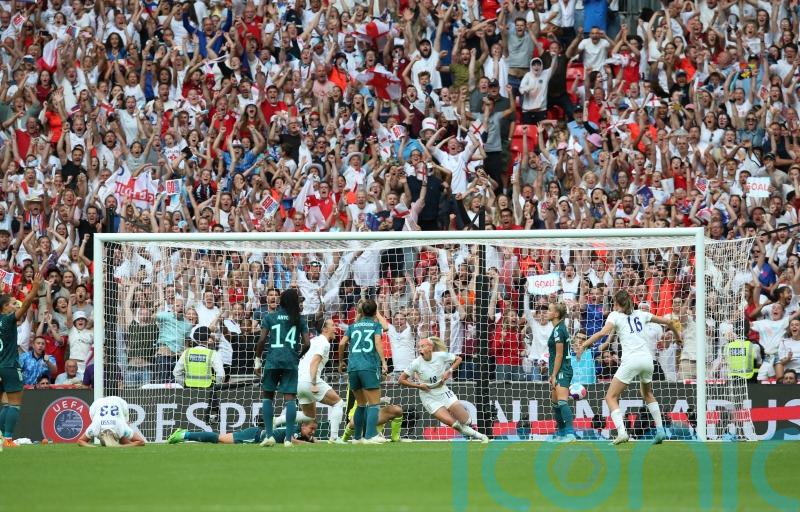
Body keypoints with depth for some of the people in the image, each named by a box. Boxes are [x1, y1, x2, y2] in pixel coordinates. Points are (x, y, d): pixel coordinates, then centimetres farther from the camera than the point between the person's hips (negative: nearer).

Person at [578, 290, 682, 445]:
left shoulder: (615, 315, 6)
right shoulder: (640, 314, 19)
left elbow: (603, 332, -12)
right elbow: (668, 322, 24)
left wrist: (583, 345, -13)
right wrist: (677, 335, 42)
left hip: (631, 360, -5)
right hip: (647, 358, 5)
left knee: (611, 397, 1)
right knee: (648, 394, 29)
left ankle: (621, 432, -19)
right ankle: (660, 430, 20)